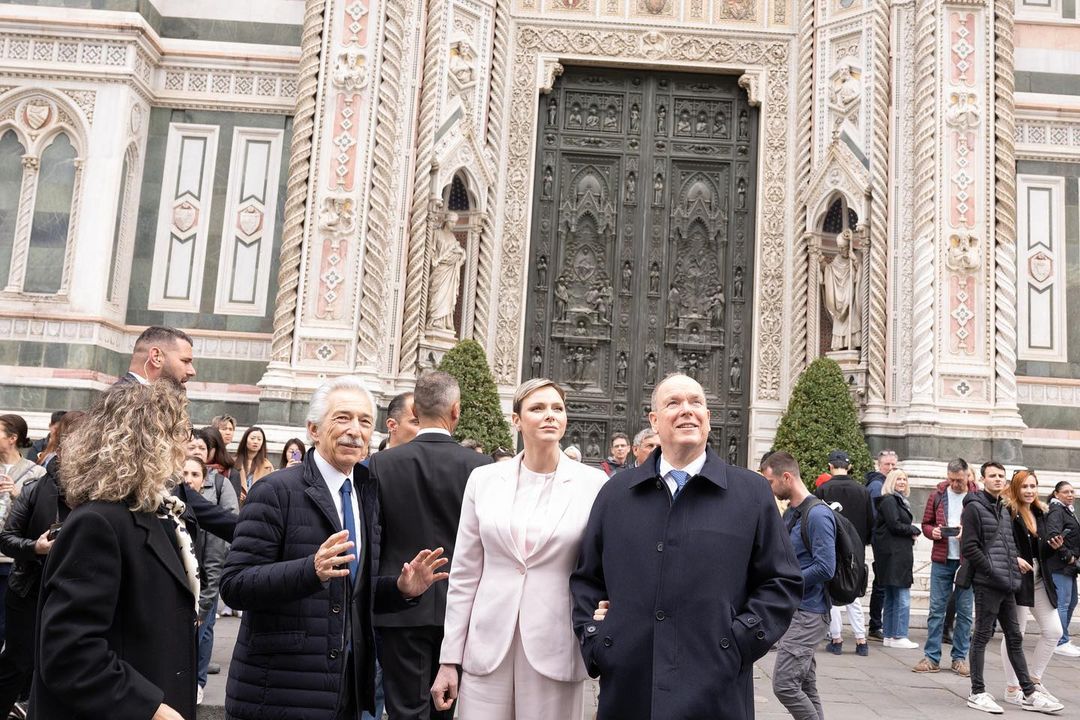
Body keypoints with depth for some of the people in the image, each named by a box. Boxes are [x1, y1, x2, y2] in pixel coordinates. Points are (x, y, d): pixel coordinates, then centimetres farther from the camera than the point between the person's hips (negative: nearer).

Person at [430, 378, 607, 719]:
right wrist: (449, 659, 4)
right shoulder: (484, 479, 3)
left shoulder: (594, 484, -3)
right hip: (487, 649, 1)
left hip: (555, 650, -1)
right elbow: (464, 574, 5)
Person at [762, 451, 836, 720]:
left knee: (784, 684, -11)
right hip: (792, 610, 9)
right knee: (806, 687, 13)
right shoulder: (790, 513, 13)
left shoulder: (817, 514, -16)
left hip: (808, 613, -9)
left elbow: (825, 568, -23)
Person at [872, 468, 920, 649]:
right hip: (894, 554, -10)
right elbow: (895, 525, -17)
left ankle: (889, 636, 17)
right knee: (902, 597, -8)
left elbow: (901, 525, 17)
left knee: (891, 597, 12)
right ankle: (899, 637, -5)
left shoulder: (899, 501, 20)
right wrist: (915, 530, -4)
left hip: (898, 554, 10)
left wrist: (910, 533, -2)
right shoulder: (889, 500, -10)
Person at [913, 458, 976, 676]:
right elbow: (926, 524, 12)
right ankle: (931, 657, 8)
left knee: (964, 611, 6)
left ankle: (960, 658, 17)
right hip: (941, 560, 2)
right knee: (936, 609, 3)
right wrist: (933, 532, -8)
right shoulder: (938, 494, 6)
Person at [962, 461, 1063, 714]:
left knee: (1014, 638, 13)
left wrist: (1014, 560, 5)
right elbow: (969, 547, -14)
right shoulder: (974, 507, -8)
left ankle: (1029, 693, 20)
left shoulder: (1003, 510, 17)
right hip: (987, 584, -8)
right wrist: (993, 572, -15)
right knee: (982, 636, -1)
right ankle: (977, 693, 6)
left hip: (1007, 585, 8)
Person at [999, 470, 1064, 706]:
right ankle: (1012, 688, 11)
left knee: (1053, 631, 8)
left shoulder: (1041, 513, 14)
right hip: (1017, 579, -8)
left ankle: (1034, 680, 25)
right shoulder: (1007, 512, -10)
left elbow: (1042, 552, 20)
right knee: (1015, 634, -1)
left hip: (1039, 580, 8)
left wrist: (1053, 546, 1)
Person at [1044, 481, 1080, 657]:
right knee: (1063, 603, -7)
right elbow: (1053, 535, -24)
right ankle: (1061, 643, -3)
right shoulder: (1056, 510, -12)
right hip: (1060, 565, -10)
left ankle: (1062, 639, 22)